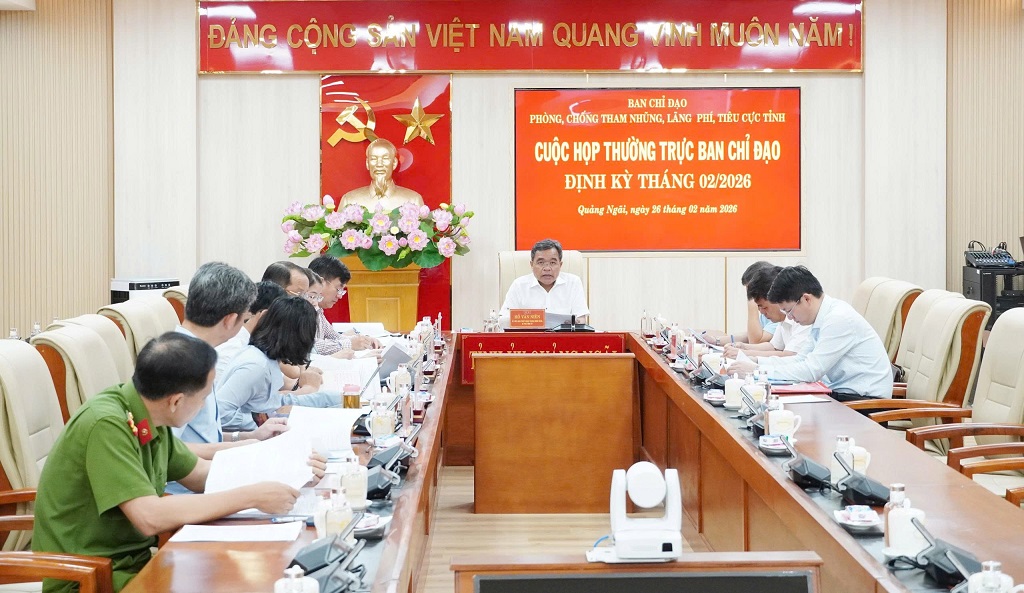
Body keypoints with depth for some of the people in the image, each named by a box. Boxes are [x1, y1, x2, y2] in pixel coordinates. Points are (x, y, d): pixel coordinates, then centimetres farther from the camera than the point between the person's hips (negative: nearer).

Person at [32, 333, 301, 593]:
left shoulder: (150, 418, 1)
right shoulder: (107, 425, -24)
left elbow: (202, 474, 15)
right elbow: (151, 517, -30)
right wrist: (251, 497, -24)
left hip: (134, 560, 8)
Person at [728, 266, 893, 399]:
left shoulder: (839, 319, -19)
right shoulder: (825, 317, 7)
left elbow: (811, 371, -22)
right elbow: (801, 359, 14)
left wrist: (756, 370, -18)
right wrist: (756, 362, 3)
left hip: (864, 399, -8)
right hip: (841, 392, 8)